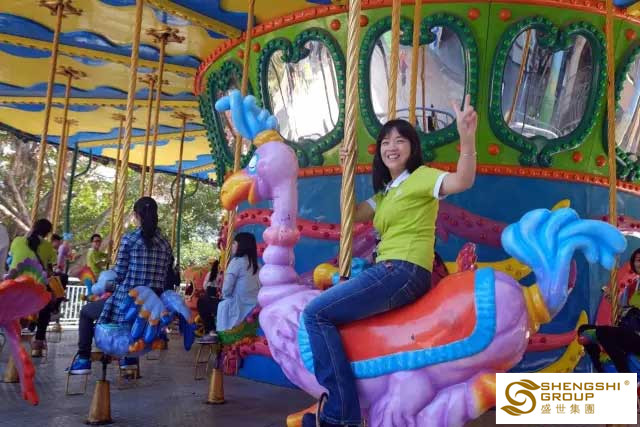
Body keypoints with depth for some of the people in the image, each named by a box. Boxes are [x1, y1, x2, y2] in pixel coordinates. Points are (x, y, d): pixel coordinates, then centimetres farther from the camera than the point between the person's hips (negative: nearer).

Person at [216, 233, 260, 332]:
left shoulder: (237, 261, -11)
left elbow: (227, 288, -14)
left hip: (239, 308, -7)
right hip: (254, 307, 7)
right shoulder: (255, 263, 9)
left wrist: (224, 296, 8)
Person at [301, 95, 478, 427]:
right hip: (388, 272, 10)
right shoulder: (385, 192, 24)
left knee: (316, 312, -16)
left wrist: (467, 138, -37)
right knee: (324, 307, 21)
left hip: (404, 272, -10)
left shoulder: (422, 178, -2)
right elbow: (351, 216, 20)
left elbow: (462, 181, -20)